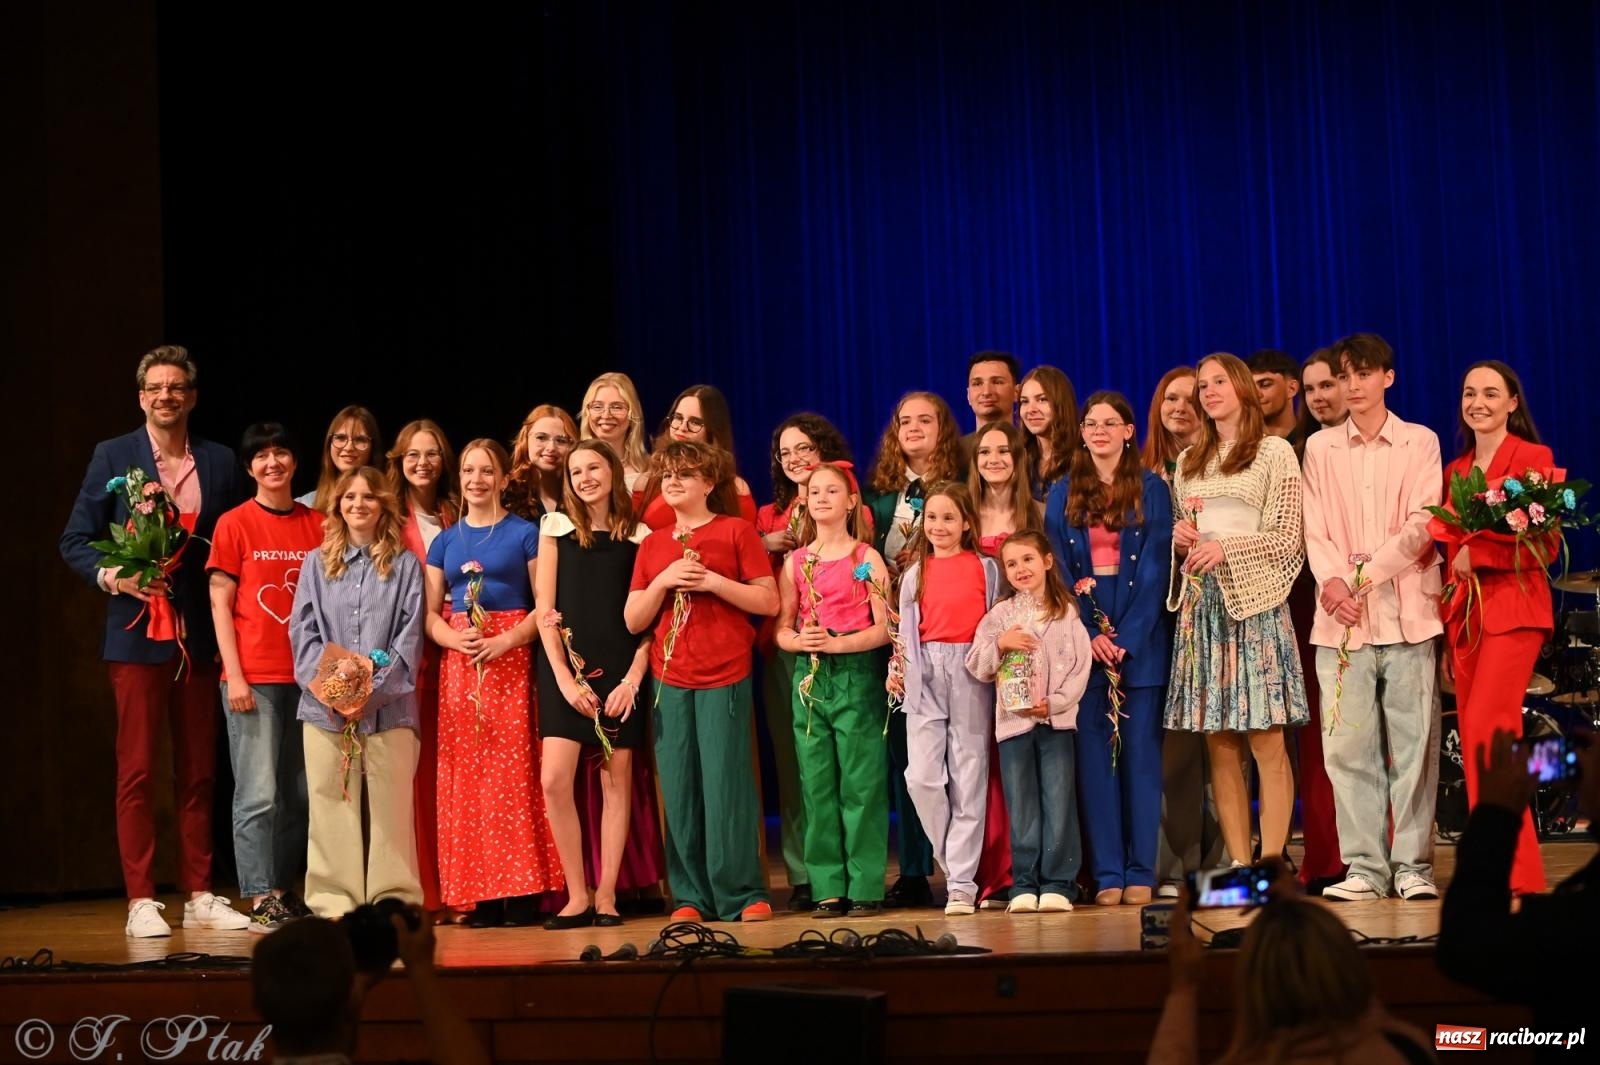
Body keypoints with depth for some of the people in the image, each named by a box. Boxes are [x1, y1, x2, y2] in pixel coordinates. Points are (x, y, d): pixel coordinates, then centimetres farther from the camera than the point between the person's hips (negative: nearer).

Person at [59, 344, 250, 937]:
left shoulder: (219, 462, 9)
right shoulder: (112, 457, 3)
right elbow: (75, 541, 3)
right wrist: (111, 576, -15)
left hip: (200, 637, 3)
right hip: (137, 636, -3)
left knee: (197, 772, 7)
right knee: (137, 771, -3)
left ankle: (199, 897, 13)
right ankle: (141, 902, 1)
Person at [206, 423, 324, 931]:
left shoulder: (317, 524, 10)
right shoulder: (234, 525, 0)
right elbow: (220, 604, -1)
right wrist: (234, 675, -9)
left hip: (307, 675, 4)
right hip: (254, 677, -4)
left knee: (300, 792, 6)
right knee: (258, 793, -5)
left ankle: (285, 890, 15)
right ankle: (260, 898, -1)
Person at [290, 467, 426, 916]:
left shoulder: (404, 564, 10)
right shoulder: (318, 563, 15)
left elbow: (410, 635, 2)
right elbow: (303, 631, 7)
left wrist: (375, 686, -11)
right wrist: (326, 682, -10)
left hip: (387, 706, -1)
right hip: (326, 706, 1)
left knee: (390, 806, -3)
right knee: (331, 805, 0)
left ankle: (394, 902, 0)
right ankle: (333, 904, 2)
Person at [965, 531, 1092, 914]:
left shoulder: (1066, 612, 5)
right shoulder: (999, 614, 8)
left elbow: (1080, 666, 0)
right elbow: (977, 666, 5)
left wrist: (1056, 702, -11)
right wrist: (1000, 644, -12)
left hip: (1057, 720, -1)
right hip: (1013, 720, 1)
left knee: (1059, 802, -2)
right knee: (1021, 806, 4)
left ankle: (1058, 884, 2)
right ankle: (1024, 885, 8)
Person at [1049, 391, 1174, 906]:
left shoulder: (1152, 490, 3)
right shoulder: (1063, 495, 10)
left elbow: (1155, 570, -3)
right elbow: (1059, 571, 4)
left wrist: (1127, 638, -12)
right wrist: (1089, 634, -9)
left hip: (1140, 640, -2)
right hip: (1082, 637, 2)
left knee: (1140, 751, -1)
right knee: (1094, 753, 0)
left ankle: (1140, 872, 2)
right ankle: (1106, 872, 3)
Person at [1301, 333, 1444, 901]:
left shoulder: (1419, 442, 7)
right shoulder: (1320, 448, 13)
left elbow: (1423, 524, -3)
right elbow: (1315, 530, 6)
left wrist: (1365, 574, -12)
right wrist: (1333, 580, -13)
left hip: (1407, 613, -2)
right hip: (1341, 618, 2)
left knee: (1413, 742, -3)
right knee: (1348, 744, -1)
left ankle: (1413, 865, 2)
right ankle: (1365, 866, 3)